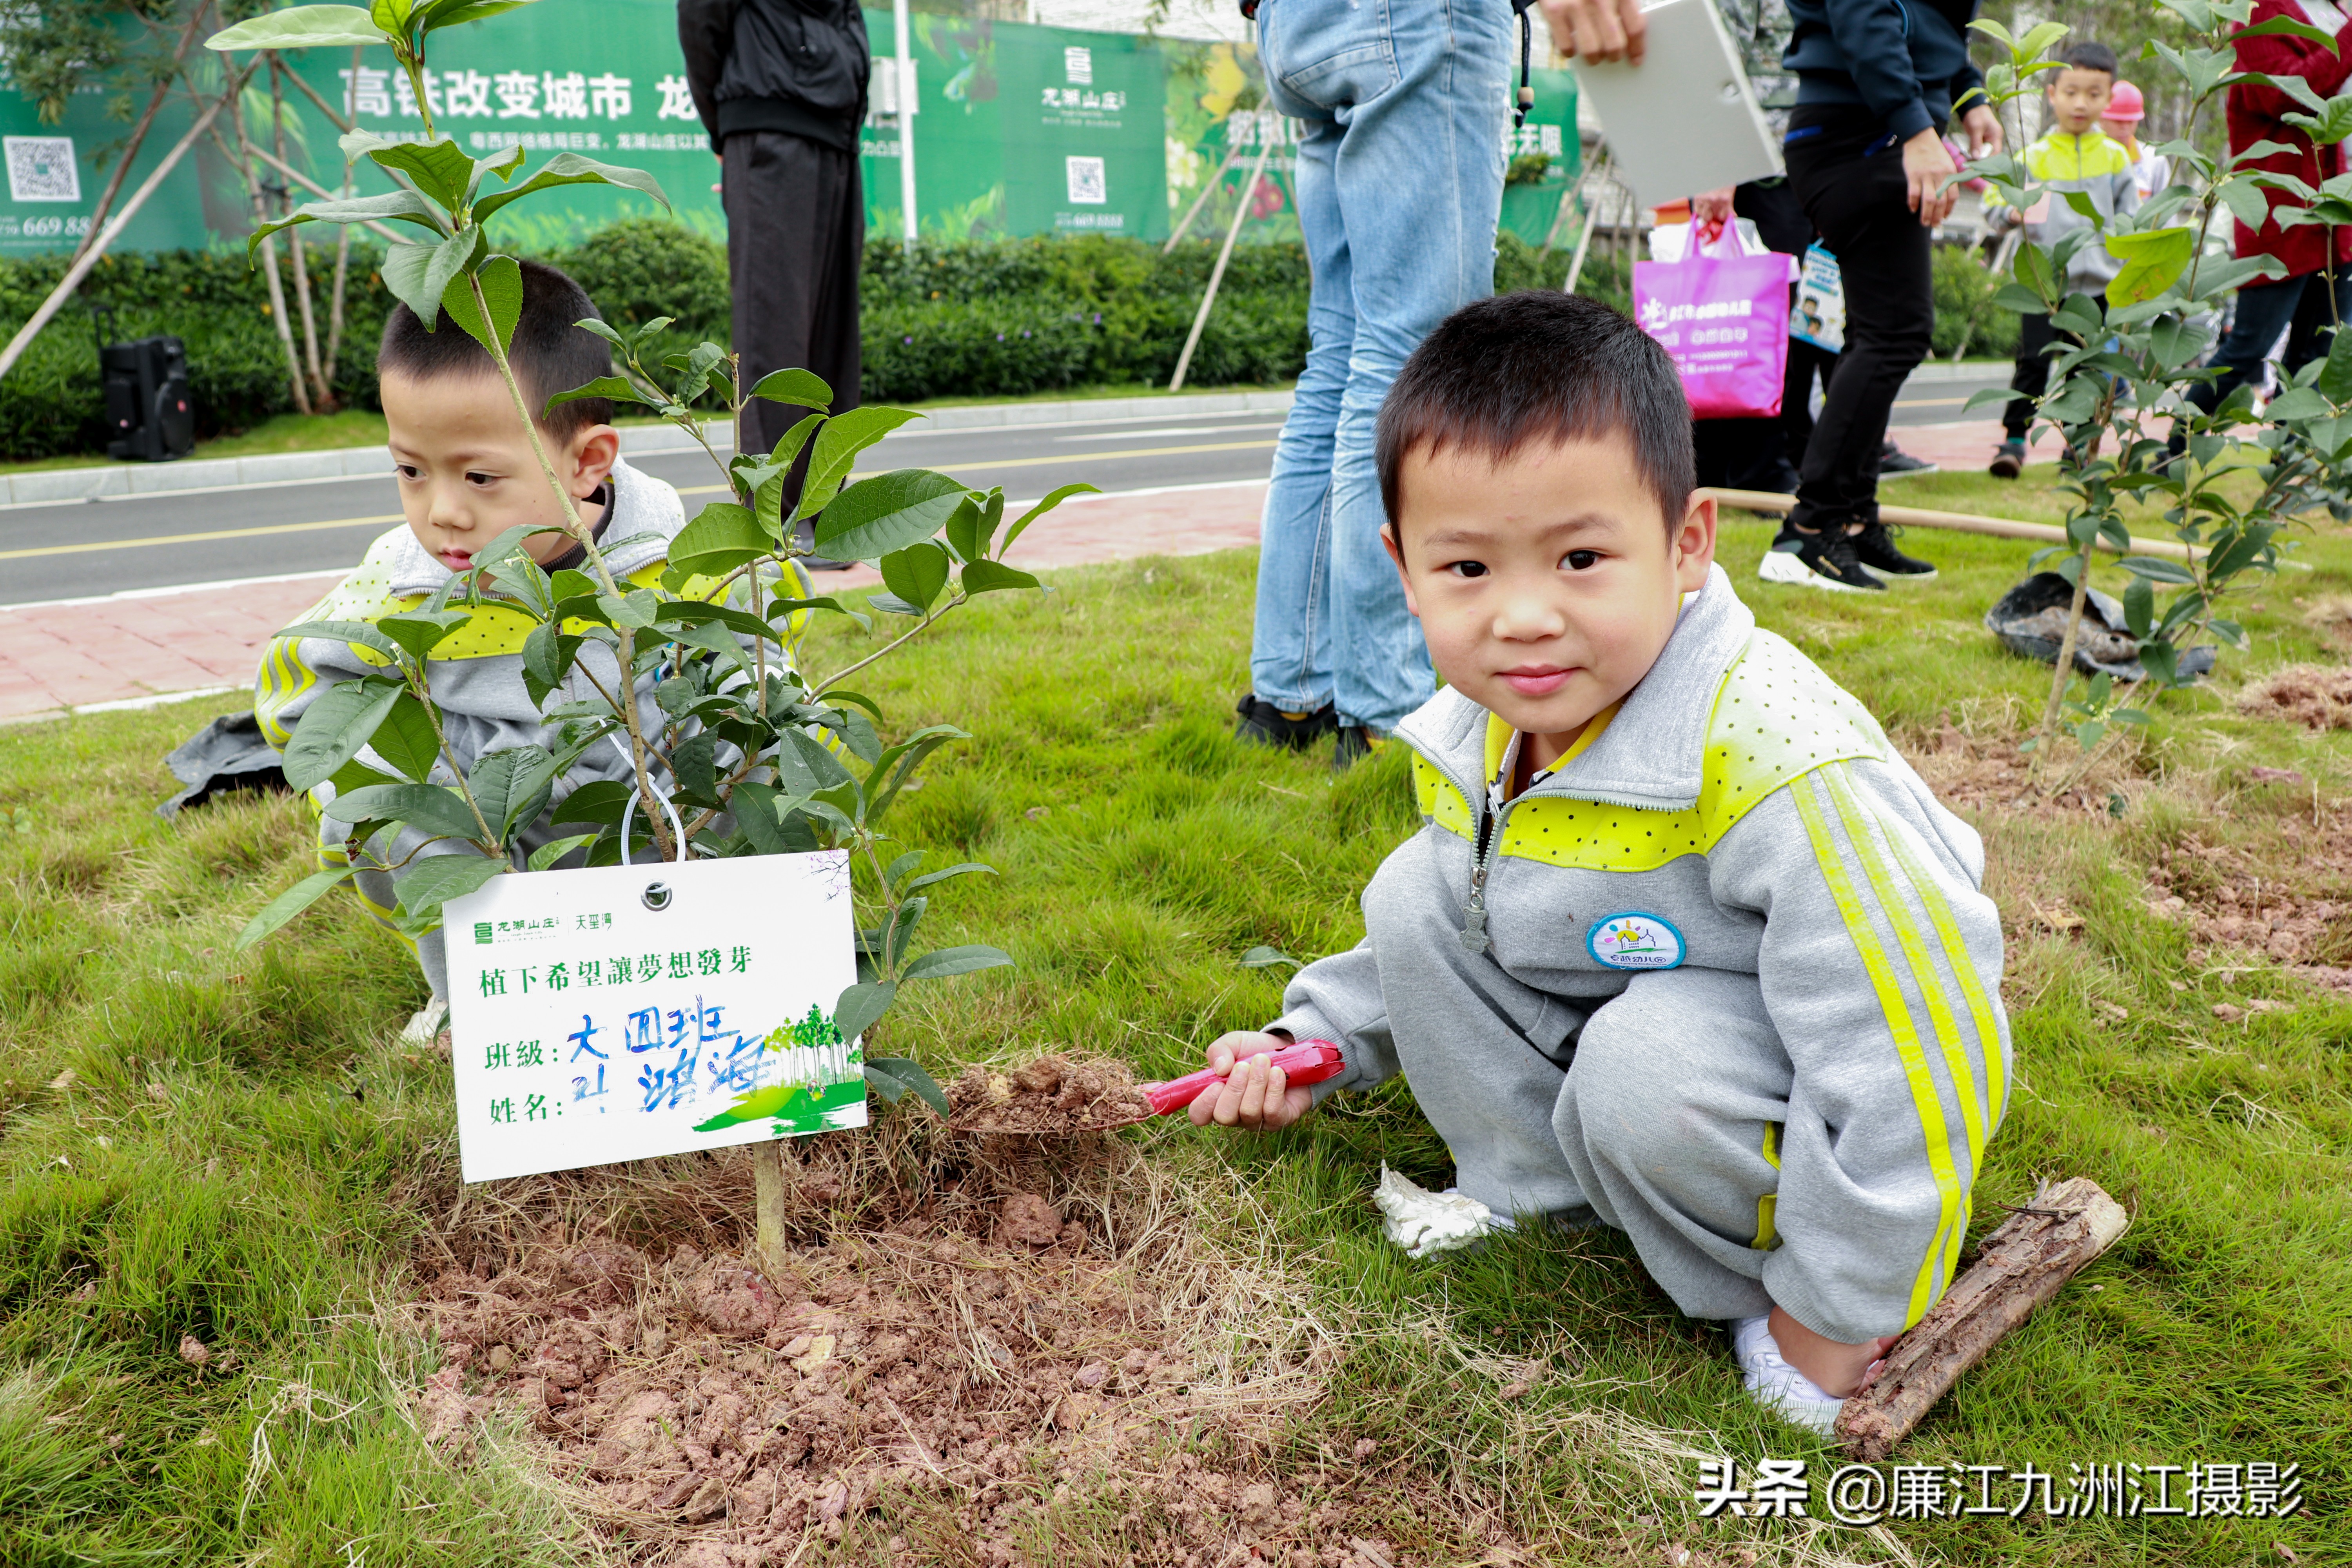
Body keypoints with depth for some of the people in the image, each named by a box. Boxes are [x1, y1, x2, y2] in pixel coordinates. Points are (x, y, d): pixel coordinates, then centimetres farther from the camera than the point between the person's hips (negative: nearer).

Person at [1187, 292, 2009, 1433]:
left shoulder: (1774, 764, -35)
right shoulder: (1472, 734, -10)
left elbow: (1907, 1057, -30)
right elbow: (1456, 934, 11)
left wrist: (1832, 1316, -20)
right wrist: (1316, 1042, 1)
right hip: (1602, 1001, 7)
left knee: (1645, 1075, -35)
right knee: (1416, 902, -7)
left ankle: (1765, 1290, -3)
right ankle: (1539, 1187, 5)